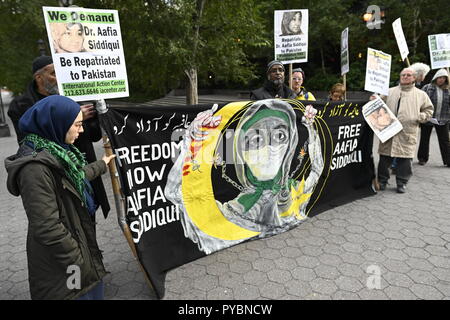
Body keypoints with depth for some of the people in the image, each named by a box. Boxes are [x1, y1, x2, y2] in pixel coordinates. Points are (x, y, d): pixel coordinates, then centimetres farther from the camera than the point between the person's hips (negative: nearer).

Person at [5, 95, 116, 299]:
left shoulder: (53, 150, 1)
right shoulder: (35, 166, -29)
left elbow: (76, 177, 21)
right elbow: (46, 227, -28)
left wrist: (101, 165, 35)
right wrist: (77, 260, -19)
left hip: (80, 241, 9)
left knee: (94, 286, 22)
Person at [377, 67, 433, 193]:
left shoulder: (421, 94, 13)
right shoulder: (390, 92, 14)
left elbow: (428, 110, 17)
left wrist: (419, 117, -2)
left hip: (408, 133, 0)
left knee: (405, 159, 1)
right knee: (385, 157, 3)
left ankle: (401, 183, 14)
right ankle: (382, 180, 16)